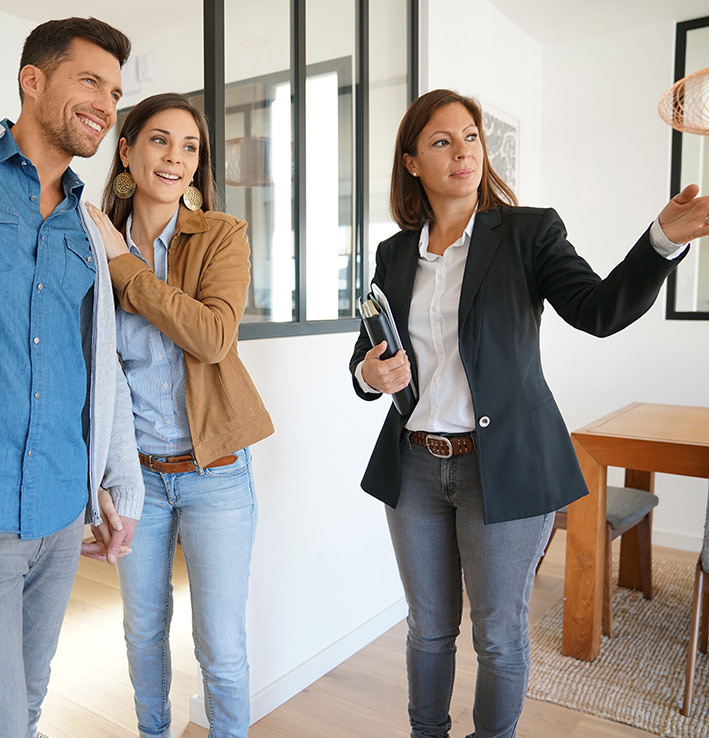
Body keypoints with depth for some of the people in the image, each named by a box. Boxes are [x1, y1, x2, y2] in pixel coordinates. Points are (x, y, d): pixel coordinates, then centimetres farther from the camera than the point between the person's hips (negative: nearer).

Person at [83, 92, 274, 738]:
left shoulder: (222, 235, -6)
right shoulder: (98, 241, 3)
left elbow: (213, 336, -22)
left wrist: (123, 263, -17)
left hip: (214, 472, -3)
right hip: (135, 471, 3)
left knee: (222, 648, 4)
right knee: (143, 631, 20)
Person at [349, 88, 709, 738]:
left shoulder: (528, 232, -3)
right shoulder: (396, 253, 7)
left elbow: (600, 309, -17)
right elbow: (365, 355, 11)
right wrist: (369, 375, -11)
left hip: (503, 467, -3)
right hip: (415, 466, 4)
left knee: (499, 635, 12)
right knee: (429, 629, 18)